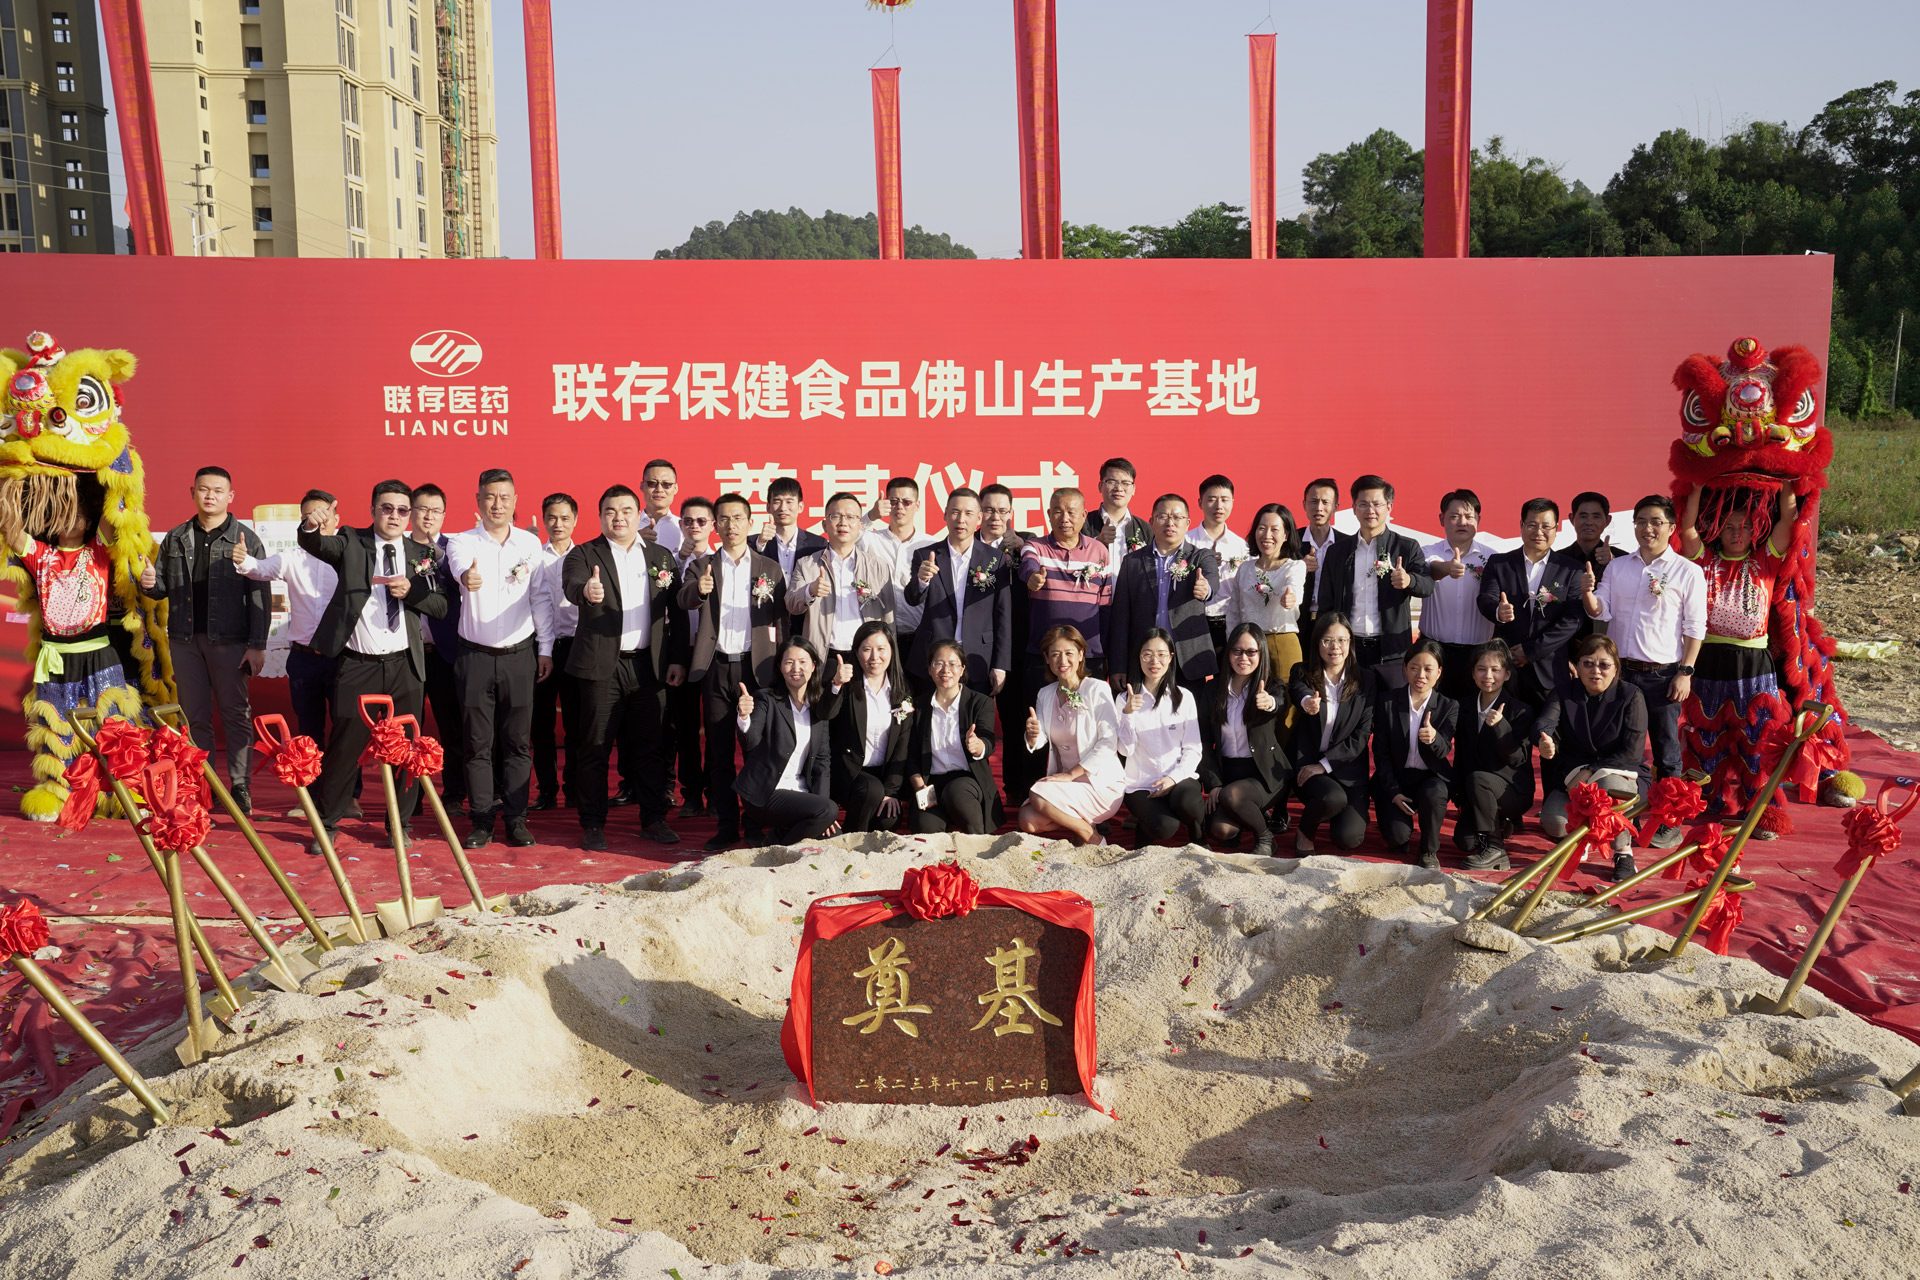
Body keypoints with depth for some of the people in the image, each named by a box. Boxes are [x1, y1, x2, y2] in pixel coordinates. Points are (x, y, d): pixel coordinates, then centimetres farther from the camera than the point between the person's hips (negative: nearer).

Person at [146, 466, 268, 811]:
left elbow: (260, 596, -4)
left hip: (229, 640, -4)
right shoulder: (176, 539, 13)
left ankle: (240, 786, 6)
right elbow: (166, 586, 18)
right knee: (195, 716, 8)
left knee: (235, 714, 1)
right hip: (186, 640, 4)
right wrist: (150, 584, -7)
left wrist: (257, 645, -10)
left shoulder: (246, 539, 1)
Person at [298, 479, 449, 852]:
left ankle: (400, 825, 21)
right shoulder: (351, 543, 4)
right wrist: (310, 528, -39)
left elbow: (441, 605, 6)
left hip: (404, 665, 2)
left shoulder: (421, 554, 10)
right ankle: (326, 823, 15)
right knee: (344, 745, 0)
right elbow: (319, 546, -17)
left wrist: (411, 591, -12)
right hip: (357, 666, -2)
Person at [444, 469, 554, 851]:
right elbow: (459, 567, -25)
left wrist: (545, 648, 4)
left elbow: (540, 599, 7)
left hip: (520, 654, 1)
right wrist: (467, 576, -49)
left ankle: (516, 819, 14)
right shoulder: (462, 542, -2)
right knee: (477, 743, 3)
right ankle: (481, 821, 12)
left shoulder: (530, 543, 5)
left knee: (518, 742, 5)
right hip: (475, 656, -1)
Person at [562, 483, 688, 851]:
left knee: (650, 747, 7)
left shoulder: (661, 557, 11)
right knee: (595, 748, 3)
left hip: (649, 665, 3)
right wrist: (586, 591, -43)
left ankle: (653, 820, 18)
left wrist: (678, 659, 3)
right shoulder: (584, 554, 2)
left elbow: (676, 612, 11)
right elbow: (571, 585, -20)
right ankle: (593, 825, 12)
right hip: (602, 667, -2)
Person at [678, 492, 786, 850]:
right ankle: (726, 824, 11)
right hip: (716, 668, 1)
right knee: (718, 749, 4)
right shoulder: (702, 565, 8)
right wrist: (698, 590, -34)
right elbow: (684, 599, -11)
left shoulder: (770, 568, 9)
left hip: (756, 667, -1)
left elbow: (780, 619, 9)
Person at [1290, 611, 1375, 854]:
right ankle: (1305, 832, -1)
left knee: (1348, 838, -16)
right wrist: (1307, 702, -52)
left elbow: (1362, 735, -3)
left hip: (1349, 768, 2)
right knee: (1334, 797, -34)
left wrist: (1324, 764, -12)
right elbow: (1298, 690, -26)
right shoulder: (1302, 673, 0)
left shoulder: (1365, 680, 2)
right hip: (1307, 764, -2)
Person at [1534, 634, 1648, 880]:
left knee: (1608, 785, -39)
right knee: (1553, 822, -25)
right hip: (1572, 775, 2)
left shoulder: (1631, 696, -8)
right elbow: (1544, 721, -23)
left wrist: (1590, 772, -21)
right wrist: (1545, 740, -48)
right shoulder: (1565, 693, -1)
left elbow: (1632, 753, -14)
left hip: (1616, 771, -2)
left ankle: (1624, 852, -13)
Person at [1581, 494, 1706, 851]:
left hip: (1664, 674, -3)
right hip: (1622, 671, 3)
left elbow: (1695, 628, -2)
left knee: (1667, 753, 4)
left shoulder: (1688, 572, 0)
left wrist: (1685, 672, -8)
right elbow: (1601, 612, 6)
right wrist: (1588, 593, -15)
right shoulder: (1617, 567, 10)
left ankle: (1669, 823, 15)